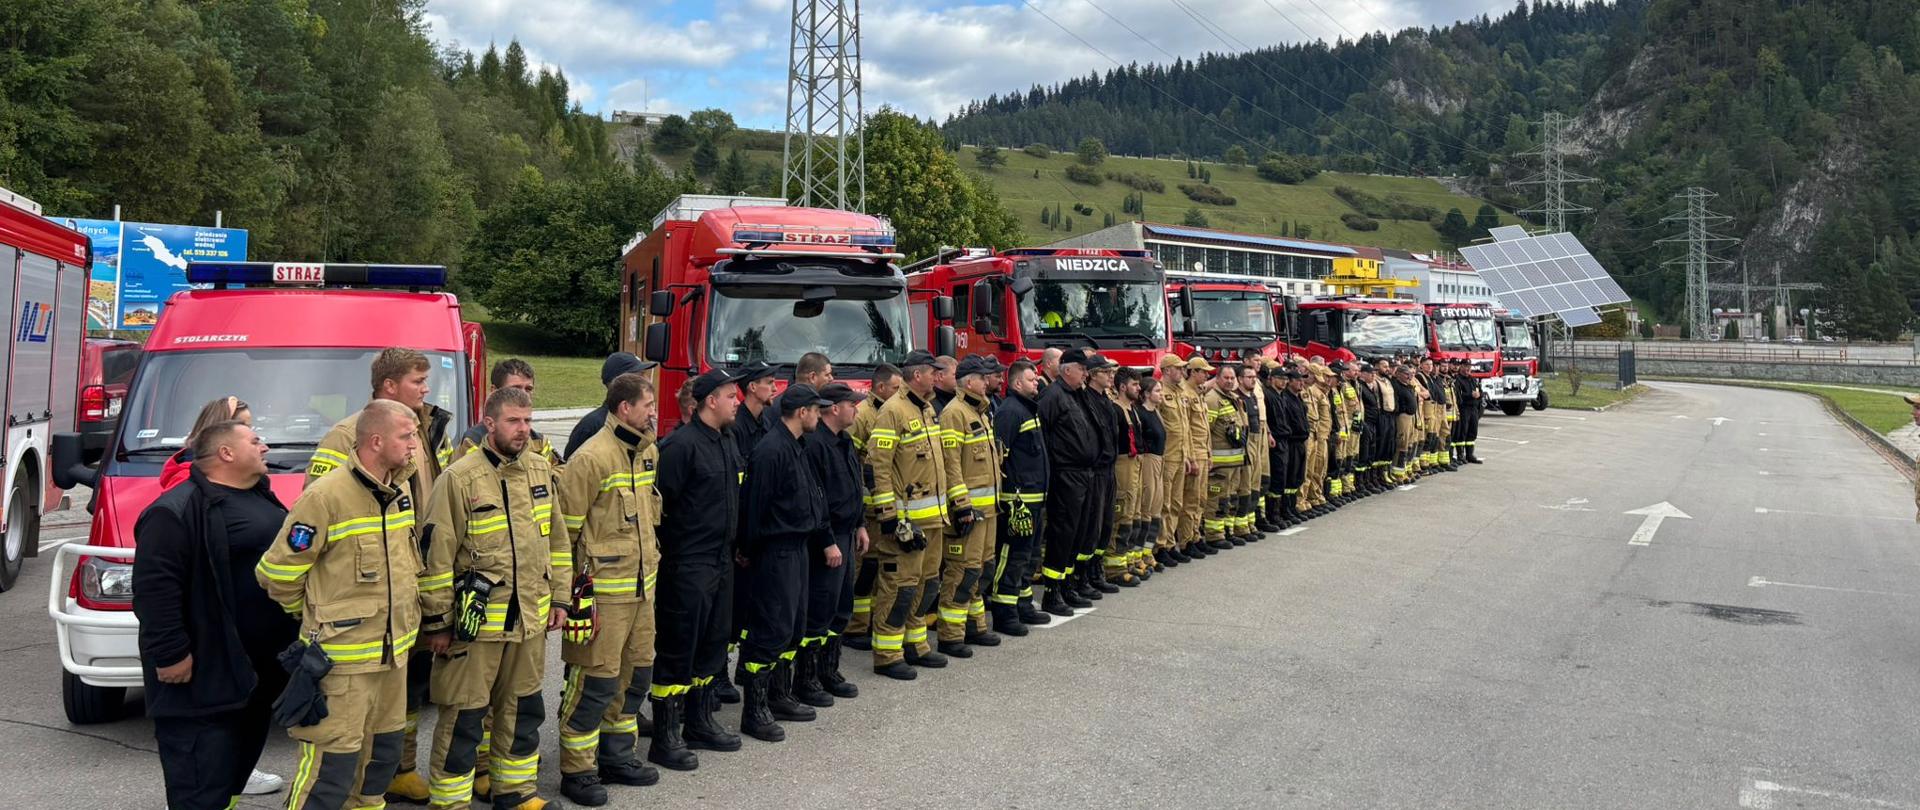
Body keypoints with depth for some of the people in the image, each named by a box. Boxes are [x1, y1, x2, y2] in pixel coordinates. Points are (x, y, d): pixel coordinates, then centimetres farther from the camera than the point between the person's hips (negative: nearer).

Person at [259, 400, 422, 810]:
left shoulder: (400, 492, 7)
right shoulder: (325, 497, -18)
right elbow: (277, 574, -12)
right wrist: (317, 614, 1)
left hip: (395, 652, 8)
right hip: (342, 658, -8)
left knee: (384, 754, 18)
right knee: (332, 768, -3)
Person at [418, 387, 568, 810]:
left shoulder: (541, 470, 5)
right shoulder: (459, 478, -13)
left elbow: (557, 540, 14)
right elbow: (436, 555, -11)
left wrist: (559, 599, 13)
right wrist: (436, 622, -9)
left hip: (530, 617, 6)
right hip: (476, 621, -6)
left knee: (523, 708, 17)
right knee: (464, 715, 3)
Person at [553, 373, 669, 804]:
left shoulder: (648, 451, 9)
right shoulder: (592, 458, -17)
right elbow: (564, 530, -15)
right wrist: (569, 593, -14)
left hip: (641, 586, 8)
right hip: (602, 590, -8)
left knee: (636, 673, 16)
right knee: (596, 681, 0)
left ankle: (617, 755, 31)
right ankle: (577, 771, 13)